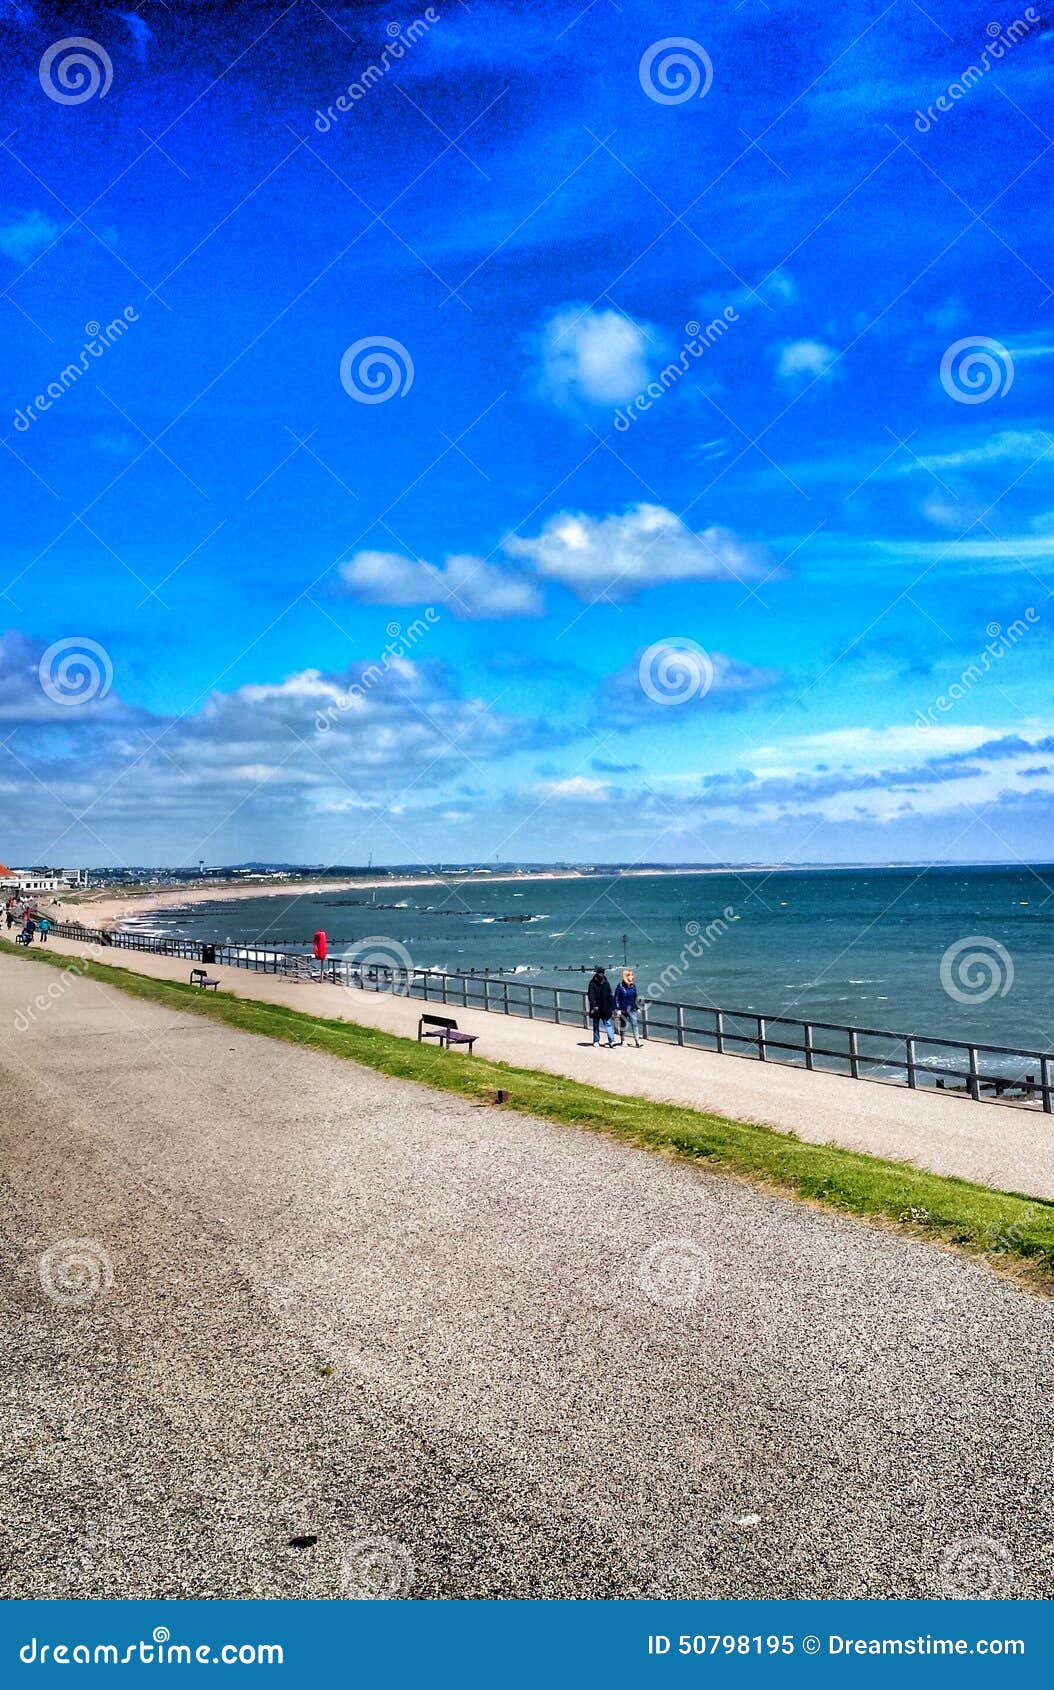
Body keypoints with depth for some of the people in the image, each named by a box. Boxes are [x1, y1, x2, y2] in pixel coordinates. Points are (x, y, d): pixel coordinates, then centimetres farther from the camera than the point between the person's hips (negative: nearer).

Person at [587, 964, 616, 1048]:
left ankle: (611, 1041, -10)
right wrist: (594, 1006, -25)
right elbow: (591, 996, -13)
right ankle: (596, 1041, 21)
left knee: (608, 1024, -4)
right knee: (596, 1025, 10)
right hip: (596, 1009, -2)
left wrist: (612, 1006, 4)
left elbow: (610, 995, 9)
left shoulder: (606, 983, 5)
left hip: (605, 1009, 2)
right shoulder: (592, 983, -6)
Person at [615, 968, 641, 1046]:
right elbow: (616, 998, -8)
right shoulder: (620, 986, -10)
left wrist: (637, 1008, 12)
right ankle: (622, 1040, 25)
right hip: (623, 1009, -3)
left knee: (635, 1024, -6)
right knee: (623, 1025, 10)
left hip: (632, 1009, 3)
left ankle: (637, 1041, -9)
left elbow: (635, 998, 12)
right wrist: (618, 1009, -12)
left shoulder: (633, 985, 3)